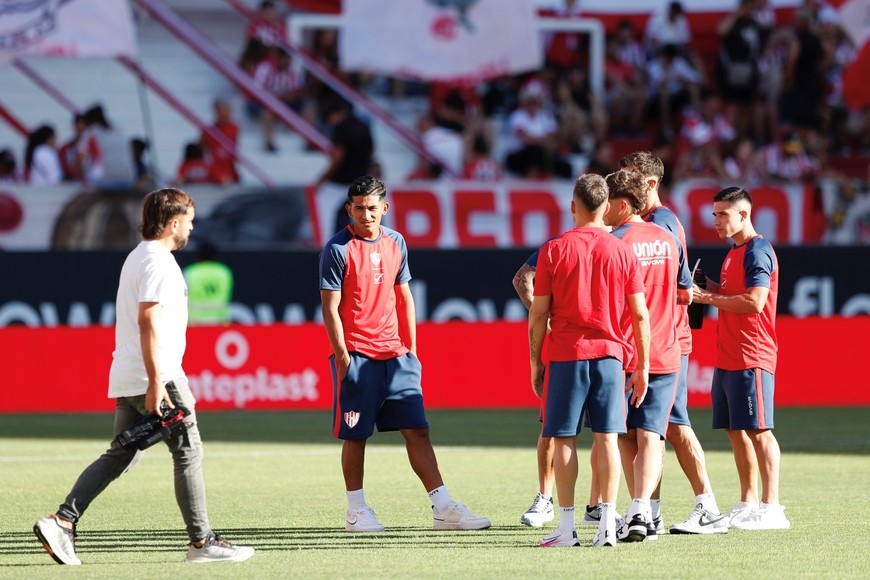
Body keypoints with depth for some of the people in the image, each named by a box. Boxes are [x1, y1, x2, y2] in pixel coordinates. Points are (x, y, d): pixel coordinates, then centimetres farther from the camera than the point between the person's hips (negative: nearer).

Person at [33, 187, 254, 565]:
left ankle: (61, 522, -1)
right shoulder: (158, 262, -13)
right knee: (188, 453, -1)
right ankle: (201, 541, 3)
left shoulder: (137, 257, 18)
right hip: (158, 377, -10)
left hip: (126, 379, 10)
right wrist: (156, 383, -25)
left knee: (119, 457, 8)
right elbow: (147, 323, -22)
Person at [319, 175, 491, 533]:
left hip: (394, 353, 5)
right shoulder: (338, 249, -6)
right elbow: (330, 307, -7)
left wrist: (411, 348, 14)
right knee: (355, 435, 1)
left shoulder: (395, 243, 10)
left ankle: (443, 509, -1)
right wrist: (342, 356, -12)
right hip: (356, 354, -5)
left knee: (417, 429, 1)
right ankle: (356, 512, 12)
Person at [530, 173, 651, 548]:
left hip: (566, 355, -1)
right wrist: (643, 366, 9)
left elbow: (538, 314, 0)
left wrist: (535, 363, 8)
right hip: (609, 353, 1)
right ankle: (607, 524, -2)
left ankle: (567, 526, 1)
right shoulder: (623, 252, 3)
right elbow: (640, 315, 3)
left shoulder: (554, 250, -1)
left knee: (564, 439, 3)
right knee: (607, 437, 3)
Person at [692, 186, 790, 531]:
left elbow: (753, 301, -21)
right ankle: (748, 503, 18)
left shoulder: (757, 251, -12)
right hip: (727, 357, 10)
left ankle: (771, 507, -10)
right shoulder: (734, 253, 18)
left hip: (751, 358, -10)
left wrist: (707, 297, -15)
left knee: (758, 430, -10)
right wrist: (707, 287, 10)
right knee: (736, 430, 11)